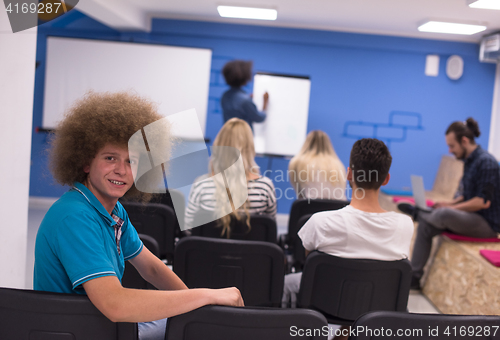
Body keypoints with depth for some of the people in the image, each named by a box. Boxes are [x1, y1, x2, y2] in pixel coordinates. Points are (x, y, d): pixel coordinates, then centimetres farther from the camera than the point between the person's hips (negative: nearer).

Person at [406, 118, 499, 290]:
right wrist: (451, 203, 3)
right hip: (470, 217, 10)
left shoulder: (486, 162, -18)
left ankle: (417, 212, 1)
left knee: (444, 214, -34)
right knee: (425, 226, 0)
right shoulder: (469, 161, 11)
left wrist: (452, 208, -18)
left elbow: (484, 202, -24)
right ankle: (414, 276, 2)